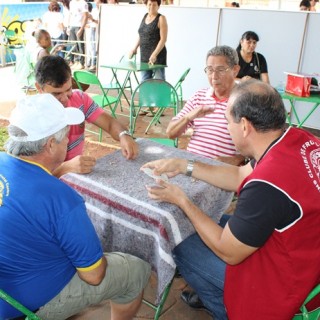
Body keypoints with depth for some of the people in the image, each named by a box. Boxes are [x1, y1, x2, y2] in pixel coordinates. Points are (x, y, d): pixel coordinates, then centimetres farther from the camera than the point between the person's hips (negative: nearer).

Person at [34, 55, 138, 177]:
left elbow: (110, 123, -2)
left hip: (81, 171, 4)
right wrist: (67, 167, -41)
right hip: (52, 179, -4)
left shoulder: (79, 98, -2)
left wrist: (124, 136, -24)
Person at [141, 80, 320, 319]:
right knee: (219, 222, 21)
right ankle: (213, 295, 36)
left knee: (183, 249, 7)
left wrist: (182, 200, -11)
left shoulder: (267, 187, -36)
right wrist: (184, 166, 5)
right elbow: (240, 176, 5)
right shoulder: (301, 139, -10)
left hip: (286, 285, -8)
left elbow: (228, 253, -19)